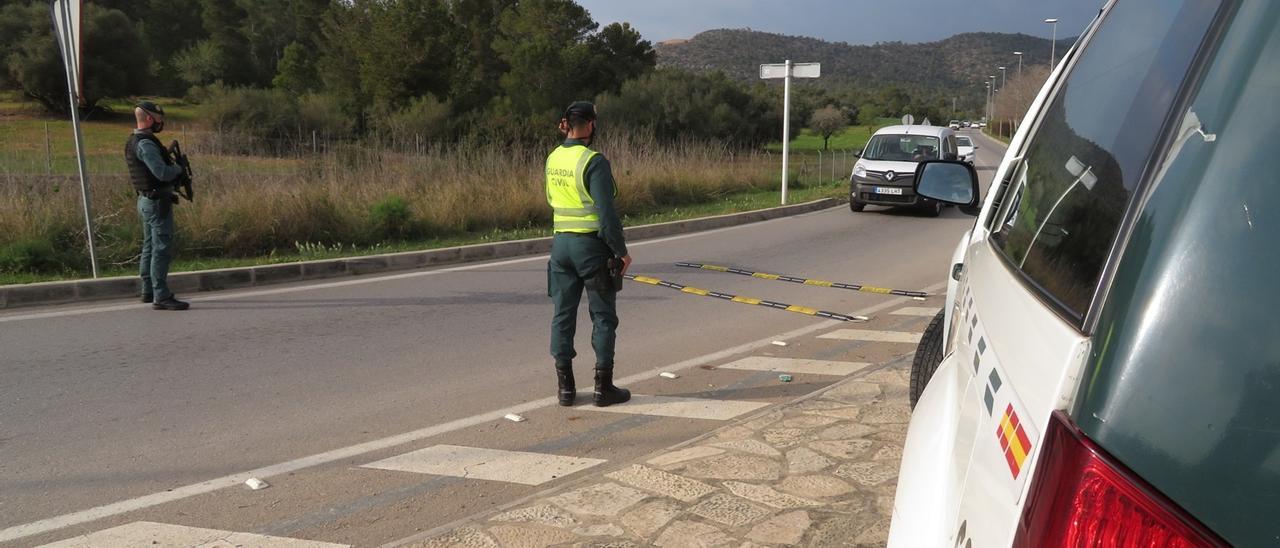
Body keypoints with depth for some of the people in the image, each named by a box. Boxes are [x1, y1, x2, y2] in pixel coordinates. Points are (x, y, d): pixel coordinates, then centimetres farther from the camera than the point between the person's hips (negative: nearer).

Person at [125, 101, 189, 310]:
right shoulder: (145, 143, -18)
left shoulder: (132, 142, 14)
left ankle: (148, 291, 28)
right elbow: (163, 172, -25)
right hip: (158, 202, -11)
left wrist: (169, 161, 7)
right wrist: (179, 168, -7)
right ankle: (161, 297, -10)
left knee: (149, 246, 18)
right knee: (162, 248, -10)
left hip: (146, 199, 11)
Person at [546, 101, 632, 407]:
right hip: (591, 245, -6)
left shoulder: (553, 159, 6)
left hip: (561, 242, 6)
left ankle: (565, 387, 15)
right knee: (603, 317, 5)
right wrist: (621, 251, -10)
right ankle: (604, 387, 10)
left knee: (563, 314, 10)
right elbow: (606, 213, -18)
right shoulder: (593, 161, -16)